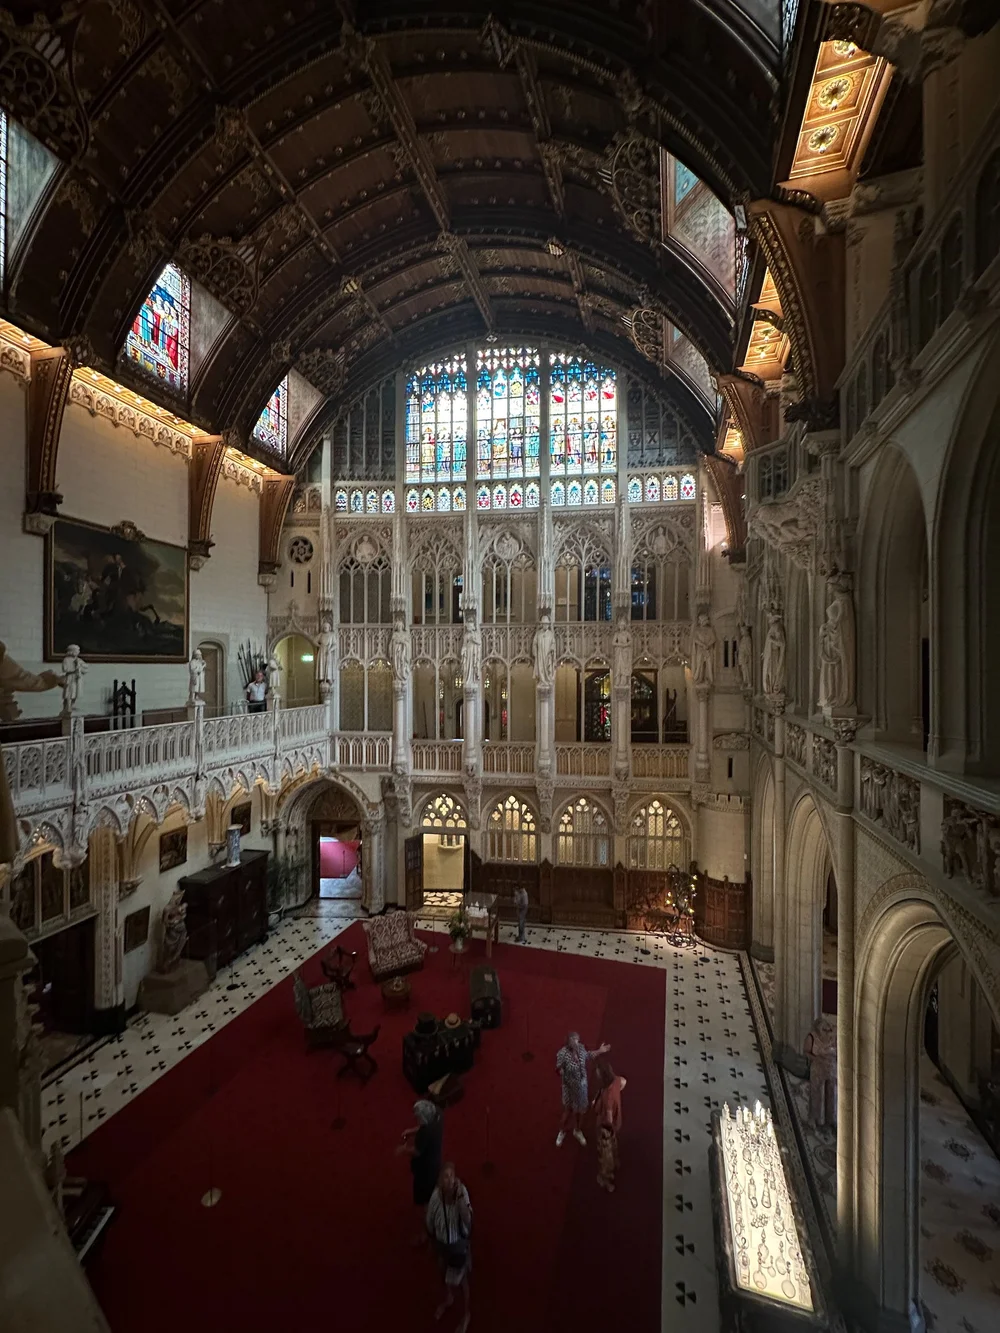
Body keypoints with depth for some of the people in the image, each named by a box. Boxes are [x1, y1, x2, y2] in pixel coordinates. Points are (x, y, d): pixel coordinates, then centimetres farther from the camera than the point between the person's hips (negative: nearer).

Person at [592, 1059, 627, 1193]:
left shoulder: (607, 1096, -44)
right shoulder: (615, 1080, -22)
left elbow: (608, 1120, -33)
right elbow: (624, 1082, 2)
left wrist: (596, 1106, -19)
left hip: (607, 1128, -7)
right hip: (615, 1123, 7)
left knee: (605, 1155, 21)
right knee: (612, 1146, 36)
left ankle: (607, 1182, 44)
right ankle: (614, 1165, 63)